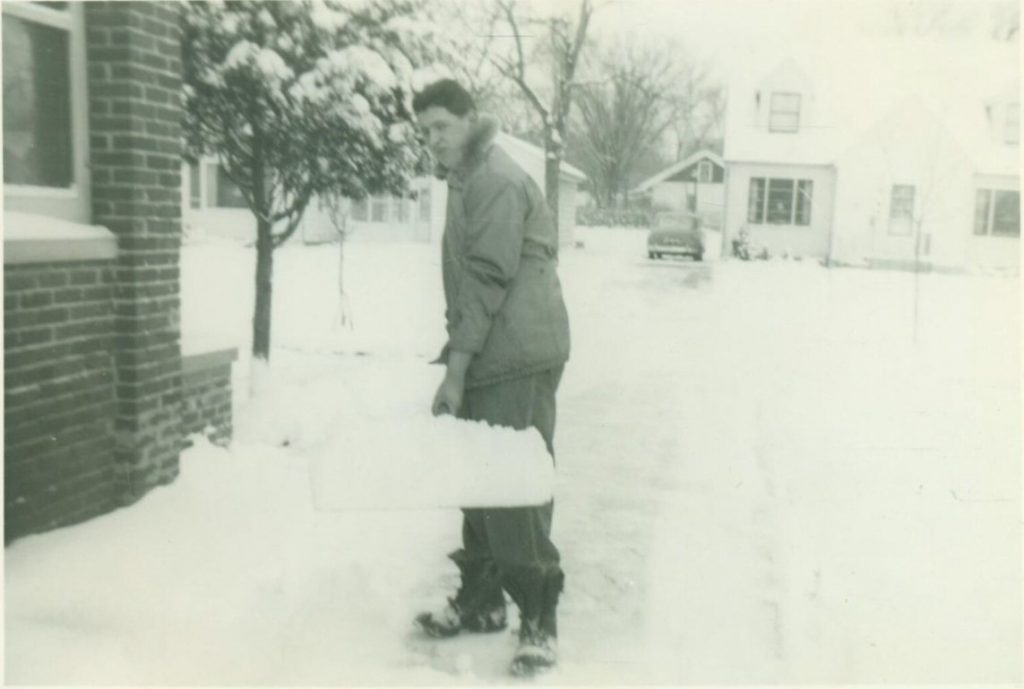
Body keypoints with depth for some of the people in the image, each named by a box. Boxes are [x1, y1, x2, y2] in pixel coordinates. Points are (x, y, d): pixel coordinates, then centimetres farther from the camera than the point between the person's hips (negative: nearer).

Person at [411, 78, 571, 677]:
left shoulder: (497, 180, -12)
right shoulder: (467, 179, 18)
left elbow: (487, 281, -19)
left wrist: (455, 369, -18)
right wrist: (459, 362, 18)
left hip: (516, 361, -10)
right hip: (488, 359, 10)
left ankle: (539, 620, 3)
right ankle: (481, 600, 26)